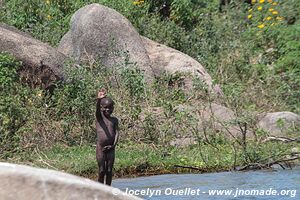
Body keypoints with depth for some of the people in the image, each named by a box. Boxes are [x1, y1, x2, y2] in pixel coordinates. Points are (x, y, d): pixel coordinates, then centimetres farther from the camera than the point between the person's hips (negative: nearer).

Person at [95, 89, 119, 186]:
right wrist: (98, 100, -42)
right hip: (100, 148, -2)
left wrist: (113, 145, -14)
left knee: (109, 171, 5)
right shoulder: (99, 117, 0)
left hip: (110, 149, 3)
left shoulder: (114, 120, 9)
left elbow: (117, 133, 1)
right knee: (101, 171, 0)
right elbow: (97, 109, -21)